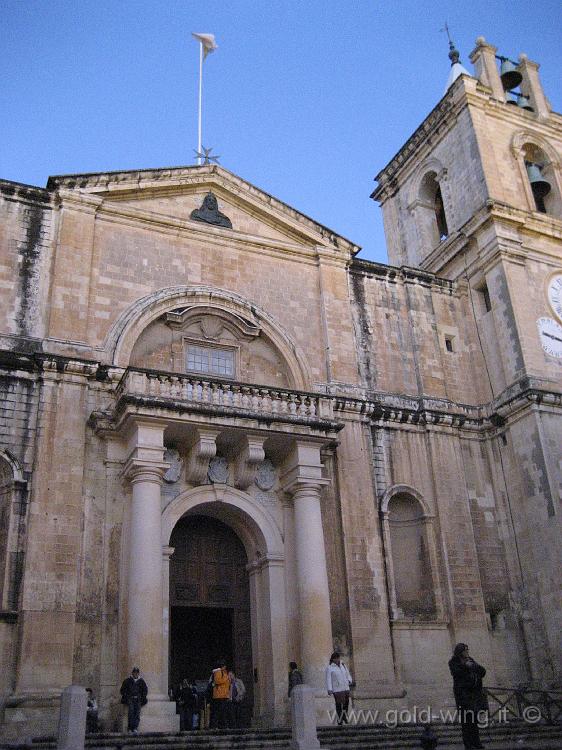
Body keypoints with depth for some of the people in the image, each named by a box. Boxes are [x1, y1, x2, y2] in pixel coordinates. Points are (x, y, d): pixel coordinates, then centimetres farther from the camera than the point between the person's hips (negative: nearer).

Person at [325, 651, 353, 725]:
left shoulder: (343, 665, 13)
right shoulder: (329, 668, -5)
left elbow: (347, 674, 21)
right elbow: (328, 679, -9)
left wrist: (349, 681, 3)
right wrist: (329, 689, -17)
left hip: (345, 688, 6)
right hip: (337, 689, -6)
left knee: (346, 703, 9)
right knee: (339, 704, -10)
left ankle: (345, 717, 29)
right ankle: (339, 720, -3)